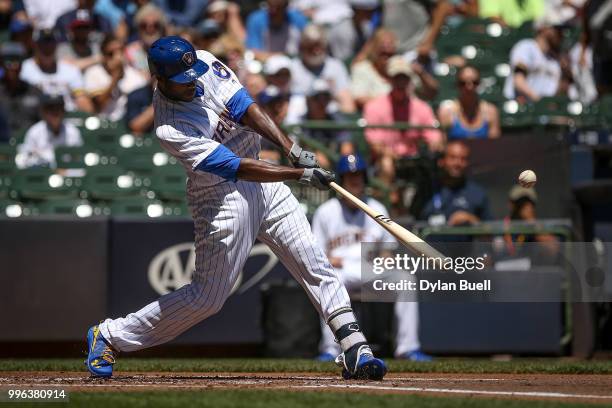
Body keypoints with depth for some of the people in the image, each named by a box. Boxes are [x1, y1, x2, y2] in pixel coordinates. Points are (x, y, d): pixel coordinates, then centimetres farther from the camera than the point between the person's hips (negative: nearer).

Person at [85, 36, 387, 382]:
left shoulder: (205, 63, -6)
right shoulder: (170, 129, -23)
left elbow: (246, 109, -13)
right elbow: (236, 168, -27)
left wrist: (292, 149, -26)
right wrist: (300, 174, -31)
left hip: (266, 183, 6)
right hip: (223, 196, -6)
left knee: (315, 263, -4)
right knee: (207, 298, -1)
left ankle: (354, 349, -7)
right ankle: (109, 336, 12)